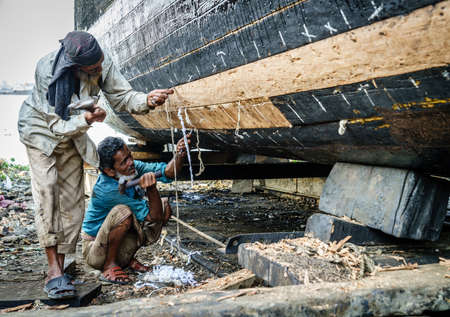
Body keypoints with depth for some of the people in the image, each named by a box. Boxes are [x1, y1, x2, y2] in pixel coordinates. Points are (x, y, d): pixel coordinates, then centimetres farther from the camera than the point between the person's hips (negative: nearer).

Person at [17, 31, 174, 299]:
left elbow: (122, 97, -16)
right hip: (41, 128, -4)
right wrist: (86, 119, -47)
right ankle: (53, 269, -18)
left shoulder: (103, 63, -23)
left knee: (72, 199, -1)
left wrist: (148, 100, -36)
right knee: (46, 189, -20)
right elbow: (58, 126, -29)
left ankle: (60, 268, 6)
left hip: (72, 133, 4)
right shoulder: (48, 70, -33)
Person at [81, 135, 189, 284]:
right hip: (96, 253, -7)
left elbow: (167, 172, -18)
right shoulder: (106, 190, -32)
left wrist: (179, 156, -37)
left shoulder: (132, 167, -12)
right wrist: (151, 187, -47)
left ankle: (127, 257, 5)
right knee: (123, 211, -36)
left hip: (121, 245, 8)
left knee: (164, 206, -5)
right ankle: (109, 266, -14)